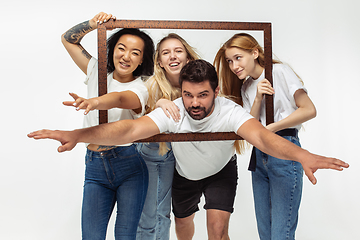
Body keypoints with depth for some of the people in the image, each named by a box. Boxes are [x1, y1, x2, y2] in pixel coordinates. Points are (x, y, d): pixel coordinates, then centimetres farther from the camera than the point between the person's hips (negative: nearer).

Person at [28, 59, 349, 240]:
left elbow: (259, 135, -56)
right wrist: (76, 135, -64)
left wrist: (302, 155, -76)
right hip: (184, 174, 2)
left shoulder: (229, 111, -37)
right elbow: (130, 129, -48)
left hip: (220, 172, -2)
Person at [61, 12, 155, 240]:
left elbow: (118, 99, -30)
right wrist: (92, 23, -3)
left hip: (129, 165, -3)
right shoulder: (98, 73, 9)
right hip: (95, 167, 3)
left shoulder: (140, 89, -7)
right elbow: (68, 39, 15)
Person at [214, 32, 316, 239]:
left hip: (285, 151, -7)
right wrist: (258, 99, -11)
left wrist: (270, 128, -12)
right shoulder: (246, 87, 14)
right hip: (259, 154, 7)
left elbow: (309, 110, -13)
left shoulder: (280, 72, -4)